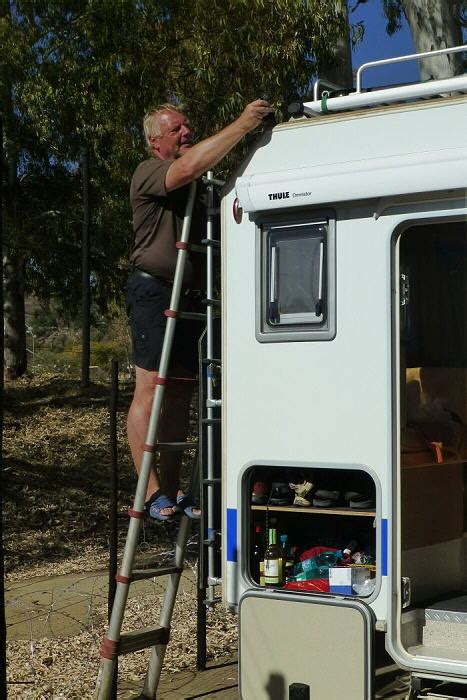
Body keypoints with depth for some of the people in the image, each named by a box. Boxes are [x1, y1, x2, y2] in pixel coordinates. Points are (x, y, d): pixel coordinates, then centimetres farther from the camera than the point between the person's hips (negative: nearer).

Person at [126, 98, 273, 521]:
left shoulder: (198, 185, 21)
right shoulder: (149, 173, -4)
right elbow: (189, 166, -25)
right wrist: (242, 125, -27)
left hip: (187, 293, 8)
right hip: (154, 289, -8)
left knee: (180, 392, 7)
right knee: (150, 389, -8)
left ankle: (172, 488, 12)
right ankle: (152, 491, -7)